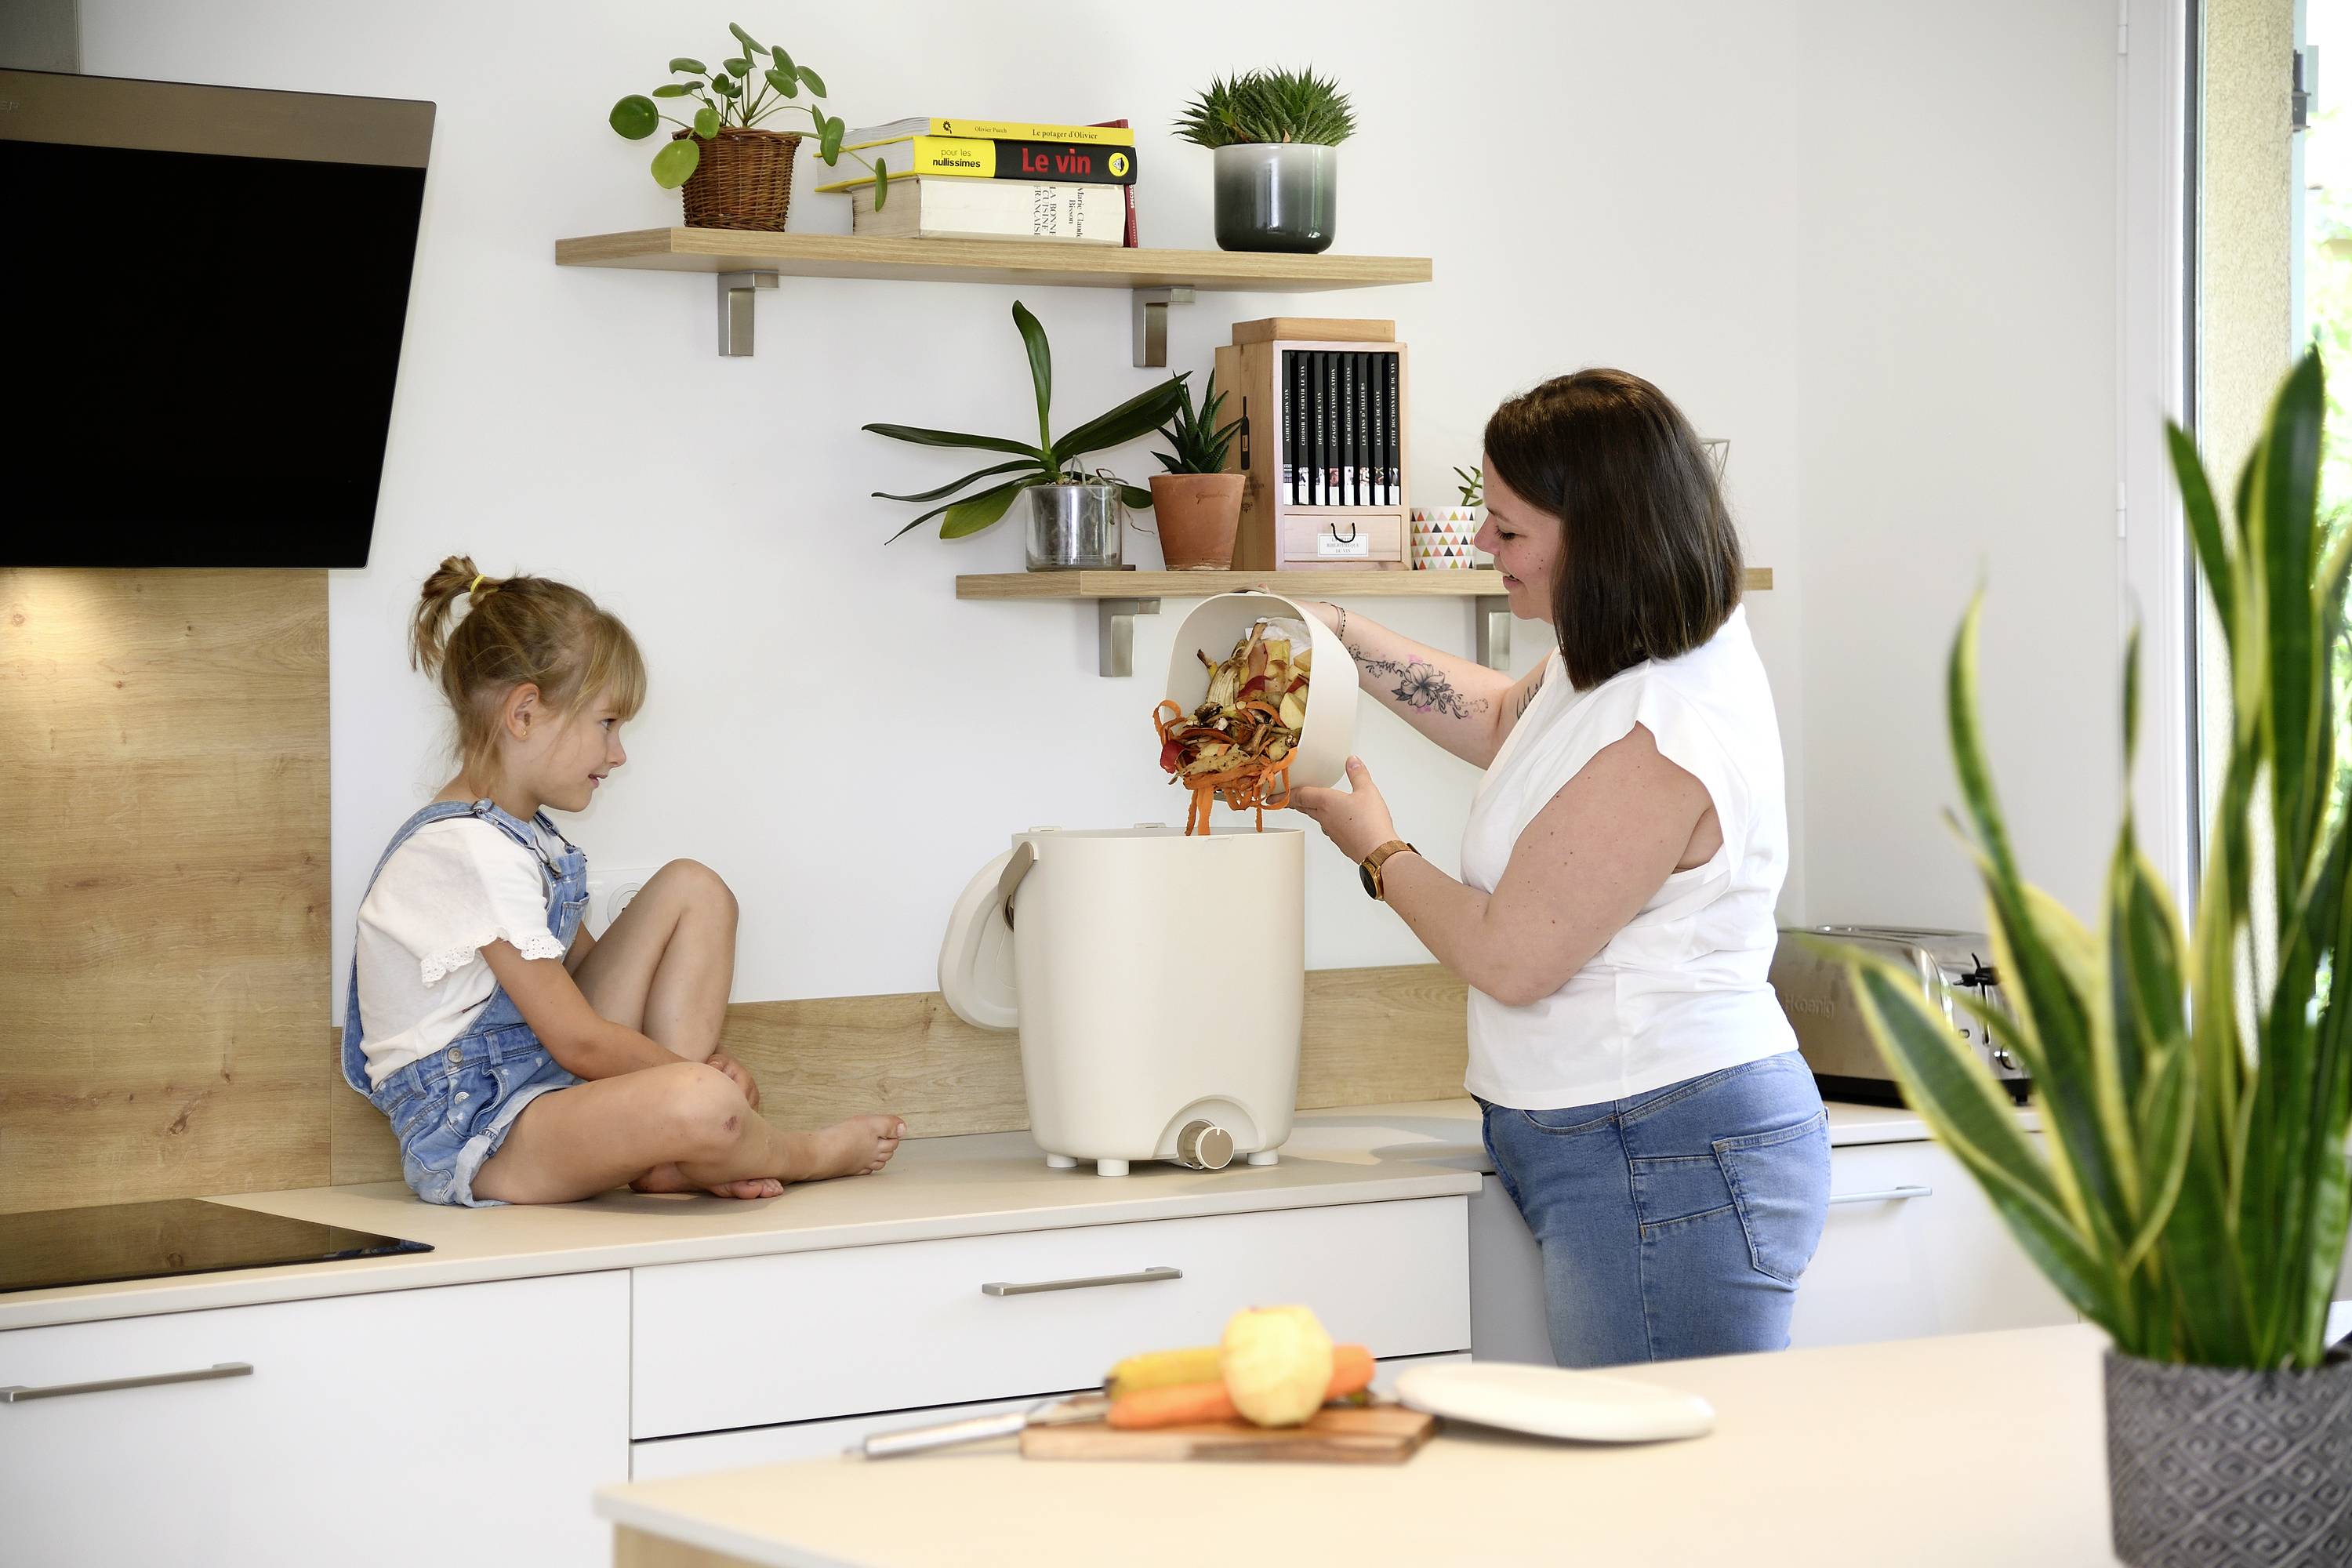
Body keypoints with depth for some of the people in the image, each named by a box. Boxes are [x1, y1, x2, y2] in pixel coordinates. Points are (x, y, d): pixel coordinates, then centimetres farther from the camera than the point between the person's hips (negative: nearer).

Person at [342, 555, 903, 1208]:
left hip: (543, 1077, 11)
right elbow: (582, 1043, -20)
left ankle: (670, 1161, -4)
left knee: (692, 890, 9)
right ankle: (808, 1153, 3)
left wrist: (698, 1066, 1)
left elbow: (590, 969, 18)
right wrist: (705, 1077, -7)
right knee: (702, 1106, -36)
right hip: (465, 1137, -11)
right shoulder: (473, 851, -20)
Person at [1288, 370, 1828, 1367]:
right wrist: (1338, 639, 27)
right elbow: (1506, 719, 34)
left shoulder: (1659, 739, -22)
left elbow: (1509, 958, -15)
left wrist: (1377, 852, 3)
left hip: (1667, 1168, -10)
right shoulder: (1634, 653, 9)